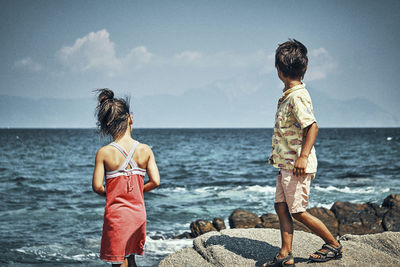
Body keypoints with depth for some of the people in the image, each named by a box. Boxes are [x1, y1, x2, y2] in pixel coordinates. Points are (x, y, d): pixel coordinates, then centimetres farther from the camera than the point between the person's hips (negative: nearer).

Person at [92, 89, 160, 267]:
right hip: (138, 212, 3)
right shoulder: (145, 150, -6)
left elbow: (97, 187, -13)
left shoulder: (104, 153, -12)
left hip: (115, 213, -3)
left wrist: (109, 194, 9)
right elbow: (155, 182, -7)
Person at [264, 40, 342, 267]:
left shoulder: (297, 97, -18)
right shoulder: (289, 95, 12)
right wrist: (278, 153, 29)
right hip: (286, 163, 10)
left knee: (298, 212, -3)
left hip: (297, 166, -10)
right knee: (281, 206, 7)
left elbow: (312, 126, -26)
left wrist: (303, 156, -31)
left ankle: (334, 246, 11)